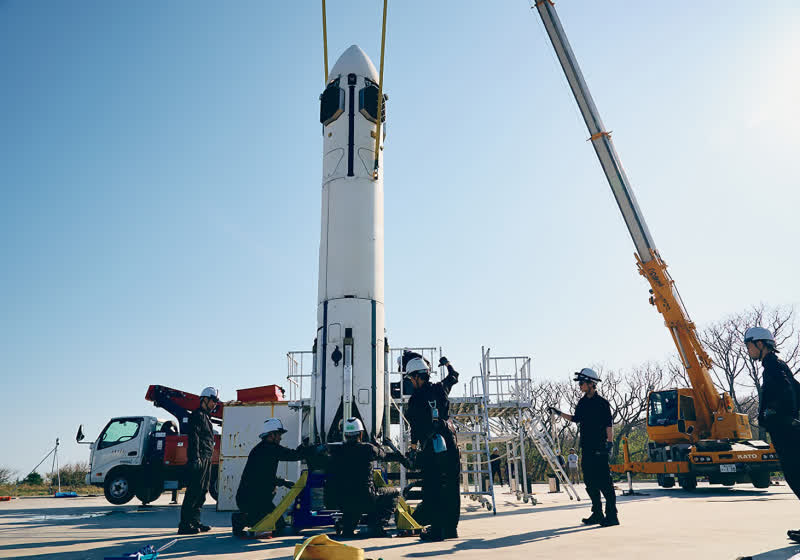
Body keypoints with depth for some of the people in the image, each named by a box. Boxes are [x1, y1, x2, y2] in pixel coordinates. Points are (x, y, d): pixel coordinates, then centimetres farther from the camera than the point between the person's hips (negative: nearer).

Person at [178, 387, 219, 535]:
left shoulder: (206, 417, 23)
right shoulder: (197, 415, -7)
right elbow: (194, 438, -17)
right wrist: (196, 458, -24)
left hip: (206, 460, 10)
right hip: (199, 458, -10)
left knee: (202, 491, 12)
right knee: (194, 491, -10)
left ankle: (195, 522, 18)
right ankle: (185, 525, -7)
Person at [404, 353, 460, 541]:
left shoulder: (416, 399, -10)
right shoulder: (441, 388, 5)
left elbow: (415, 425, -8)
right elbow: (454, 377, 27)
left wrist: (414, 443, 8)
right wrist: (447, 364, 46)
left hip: (430, 449, -5)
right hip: (450, 445, 5)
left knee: (431, 490, 3)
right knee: (451, 488, 11)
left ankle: (437, 529, 4)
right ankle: (451, 528, 18)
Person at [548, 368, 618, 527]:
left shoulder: (602, 403, -7)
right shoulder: (582, 402, 13)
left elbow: (609, 425, -8)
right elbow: (576, 419, 25)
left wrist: (609, 443, -15)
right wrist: (558, 413, 23)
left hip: (600, 449, -7)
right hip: (586, 448, 7)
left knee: (604, 482, -6)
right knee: (590, 482, 9)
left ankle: (612, 516, 0)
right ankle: (597, 514, 18)